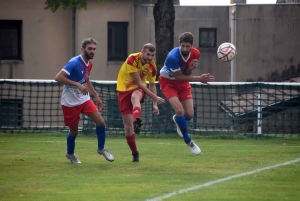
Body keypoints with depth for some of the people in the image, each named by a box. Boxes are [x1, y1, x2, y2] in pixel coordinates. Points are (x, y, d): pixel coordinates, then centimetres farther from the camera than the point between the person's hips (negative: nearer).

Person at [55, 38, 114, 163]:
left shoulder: (89, 64, 4)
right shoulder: (74, 63, -21)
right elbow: (58, 77, -30)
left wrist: (96, 97, 21)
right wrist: (78, 85, -34)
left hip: (84, 99, 6)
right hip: (70, 102, -6)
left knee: (100, 122, -8)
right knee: (74, 131, 6)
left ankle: (101, 149, 13)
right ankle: (70, 153, 34)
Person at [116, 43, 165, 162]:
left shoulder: (152, 66, -3)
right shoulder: (132, 60, -20)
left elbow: (152, 85, 10)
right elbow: (138, 83, -20)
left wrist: (155, 104, 4)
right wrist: (154, 97, -20)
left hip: (138, 90, 2)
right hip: (124, 89, -2)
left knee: (135, 96, -39)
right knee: (128, 126, -7)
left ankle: (137, 121, -67)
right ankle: (135, 153, 10)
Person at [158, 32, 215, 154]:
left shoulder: (195, 54, -16)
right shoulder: (173, 56, -35)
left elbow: (186, 74, -8)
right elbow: (178, 77, -26)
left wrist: (190, 68, -32)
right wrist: (199, 79, -31)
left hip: (182, 81, 5)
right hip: (168, 81, -5)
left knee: (189, 114, -2)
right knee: (179, 110, -22)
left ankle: (177, 120, 38)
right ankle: (188, 141, -2)